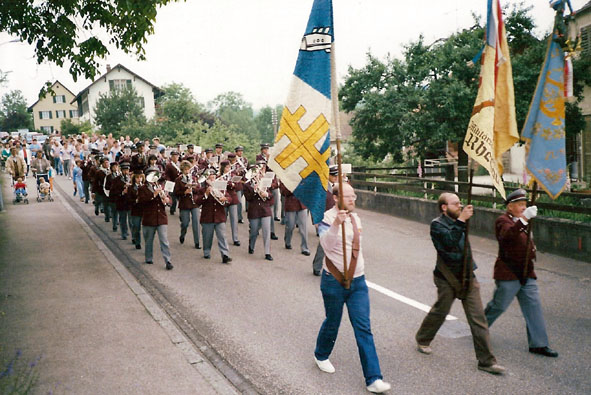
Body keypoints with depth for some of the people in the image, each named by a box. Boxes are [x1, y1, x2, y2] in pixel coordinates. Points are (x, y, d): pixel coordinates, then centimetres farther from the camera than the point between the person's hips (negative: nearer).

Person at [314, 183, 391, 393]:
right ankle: (321, 356, 43)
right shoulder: (327, 219, -14)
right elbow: (326, 244, -35)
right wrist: (336, 224, -51)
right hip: (334, 282, -5)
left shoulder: (355, 218, 8)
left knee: (363, 328, -1)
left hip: (357, 281, 5)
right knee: (332, 323, 12)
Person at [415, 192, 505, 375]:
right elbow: (449, 240, -29)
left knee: (478, 318, 2)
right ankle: (422, 340, 36)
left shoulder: (457, 222, 12)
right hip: (447, 279, -6)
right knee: (439, 312, 8)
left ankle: (486, 361, 6)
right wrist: (461, 220, -31)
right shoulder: (437, 224, -9)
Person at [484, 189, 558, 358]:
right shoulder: (503, 220, -12)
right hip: (508, 273, -8)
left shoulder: (521, 221, 17)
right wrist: (524, 219, -47)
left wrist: (532, 249, 15)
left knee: (533, 306, 5)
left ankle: (538, 344, 10)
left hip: (526, 273, 8)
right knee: (498, 306, 2)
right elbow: (507, 234, -36)